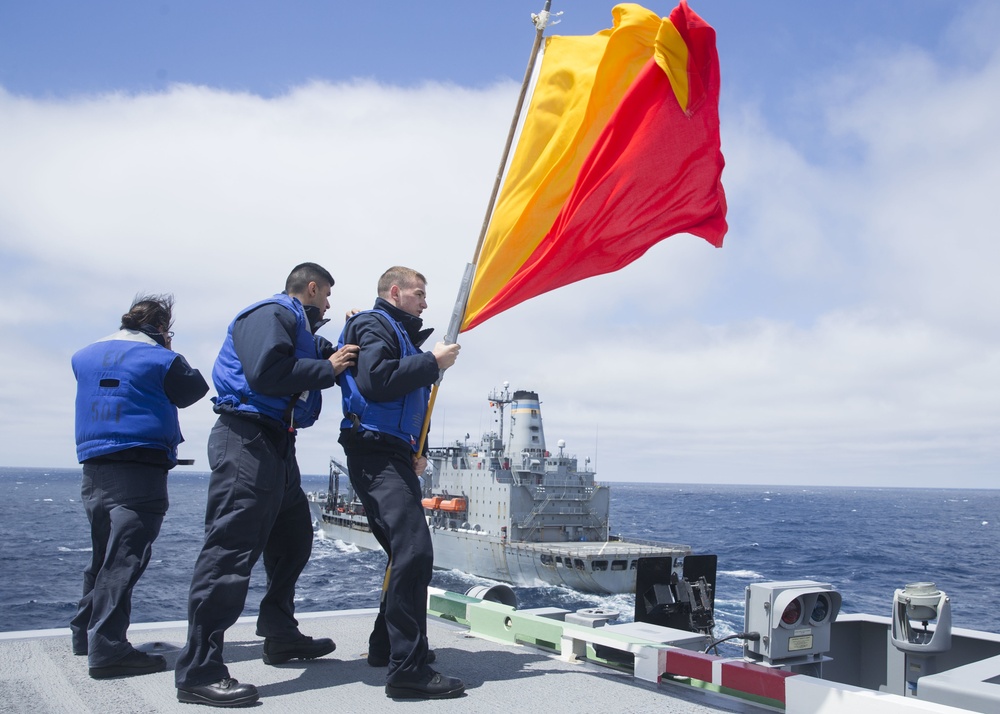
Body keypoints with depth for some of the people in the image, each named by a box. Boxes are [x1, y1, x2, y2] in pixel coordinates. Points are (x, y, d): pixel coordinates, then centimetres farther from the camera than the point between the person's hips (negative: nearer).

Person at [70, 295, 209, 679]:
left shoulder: (86, 356, 13)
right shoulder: (162, 359, -4)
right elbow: (195, 390, 7)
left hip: (93, 467, 7)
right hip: (140, 468, -7)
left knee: (104, 553, 20)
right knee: (125, 557, -8)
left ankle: (85, 633, 30)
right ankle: (107, 648, -11)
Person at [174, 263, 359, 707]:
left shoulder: (297, 325, 25)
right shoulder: (271, 314, -8)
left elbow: (306, 370, 20)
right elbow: (267, 373, -22)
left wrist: (344, 348, 11)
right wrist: (327, 368, -14)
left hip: (276, 445, 11)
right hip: (247, 441, -11)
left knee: (292, 541, 19)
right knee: (232, 547, -14)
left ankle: (281, 637, 32)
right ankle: (199, 671, -13)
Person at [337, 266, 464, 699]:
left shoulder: (400, 334, 26)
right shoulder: (374, 325, -3)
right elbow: (375, 380, -22)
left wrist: (412, 452, 16)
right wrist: (431, 362, -14)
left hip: (393, 457, 11)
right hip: (376, 455, -11)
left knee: (407, 553, 17)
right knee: (415, 552, -20)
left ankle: (386, 646, 28)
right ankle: (408, 669, -22)